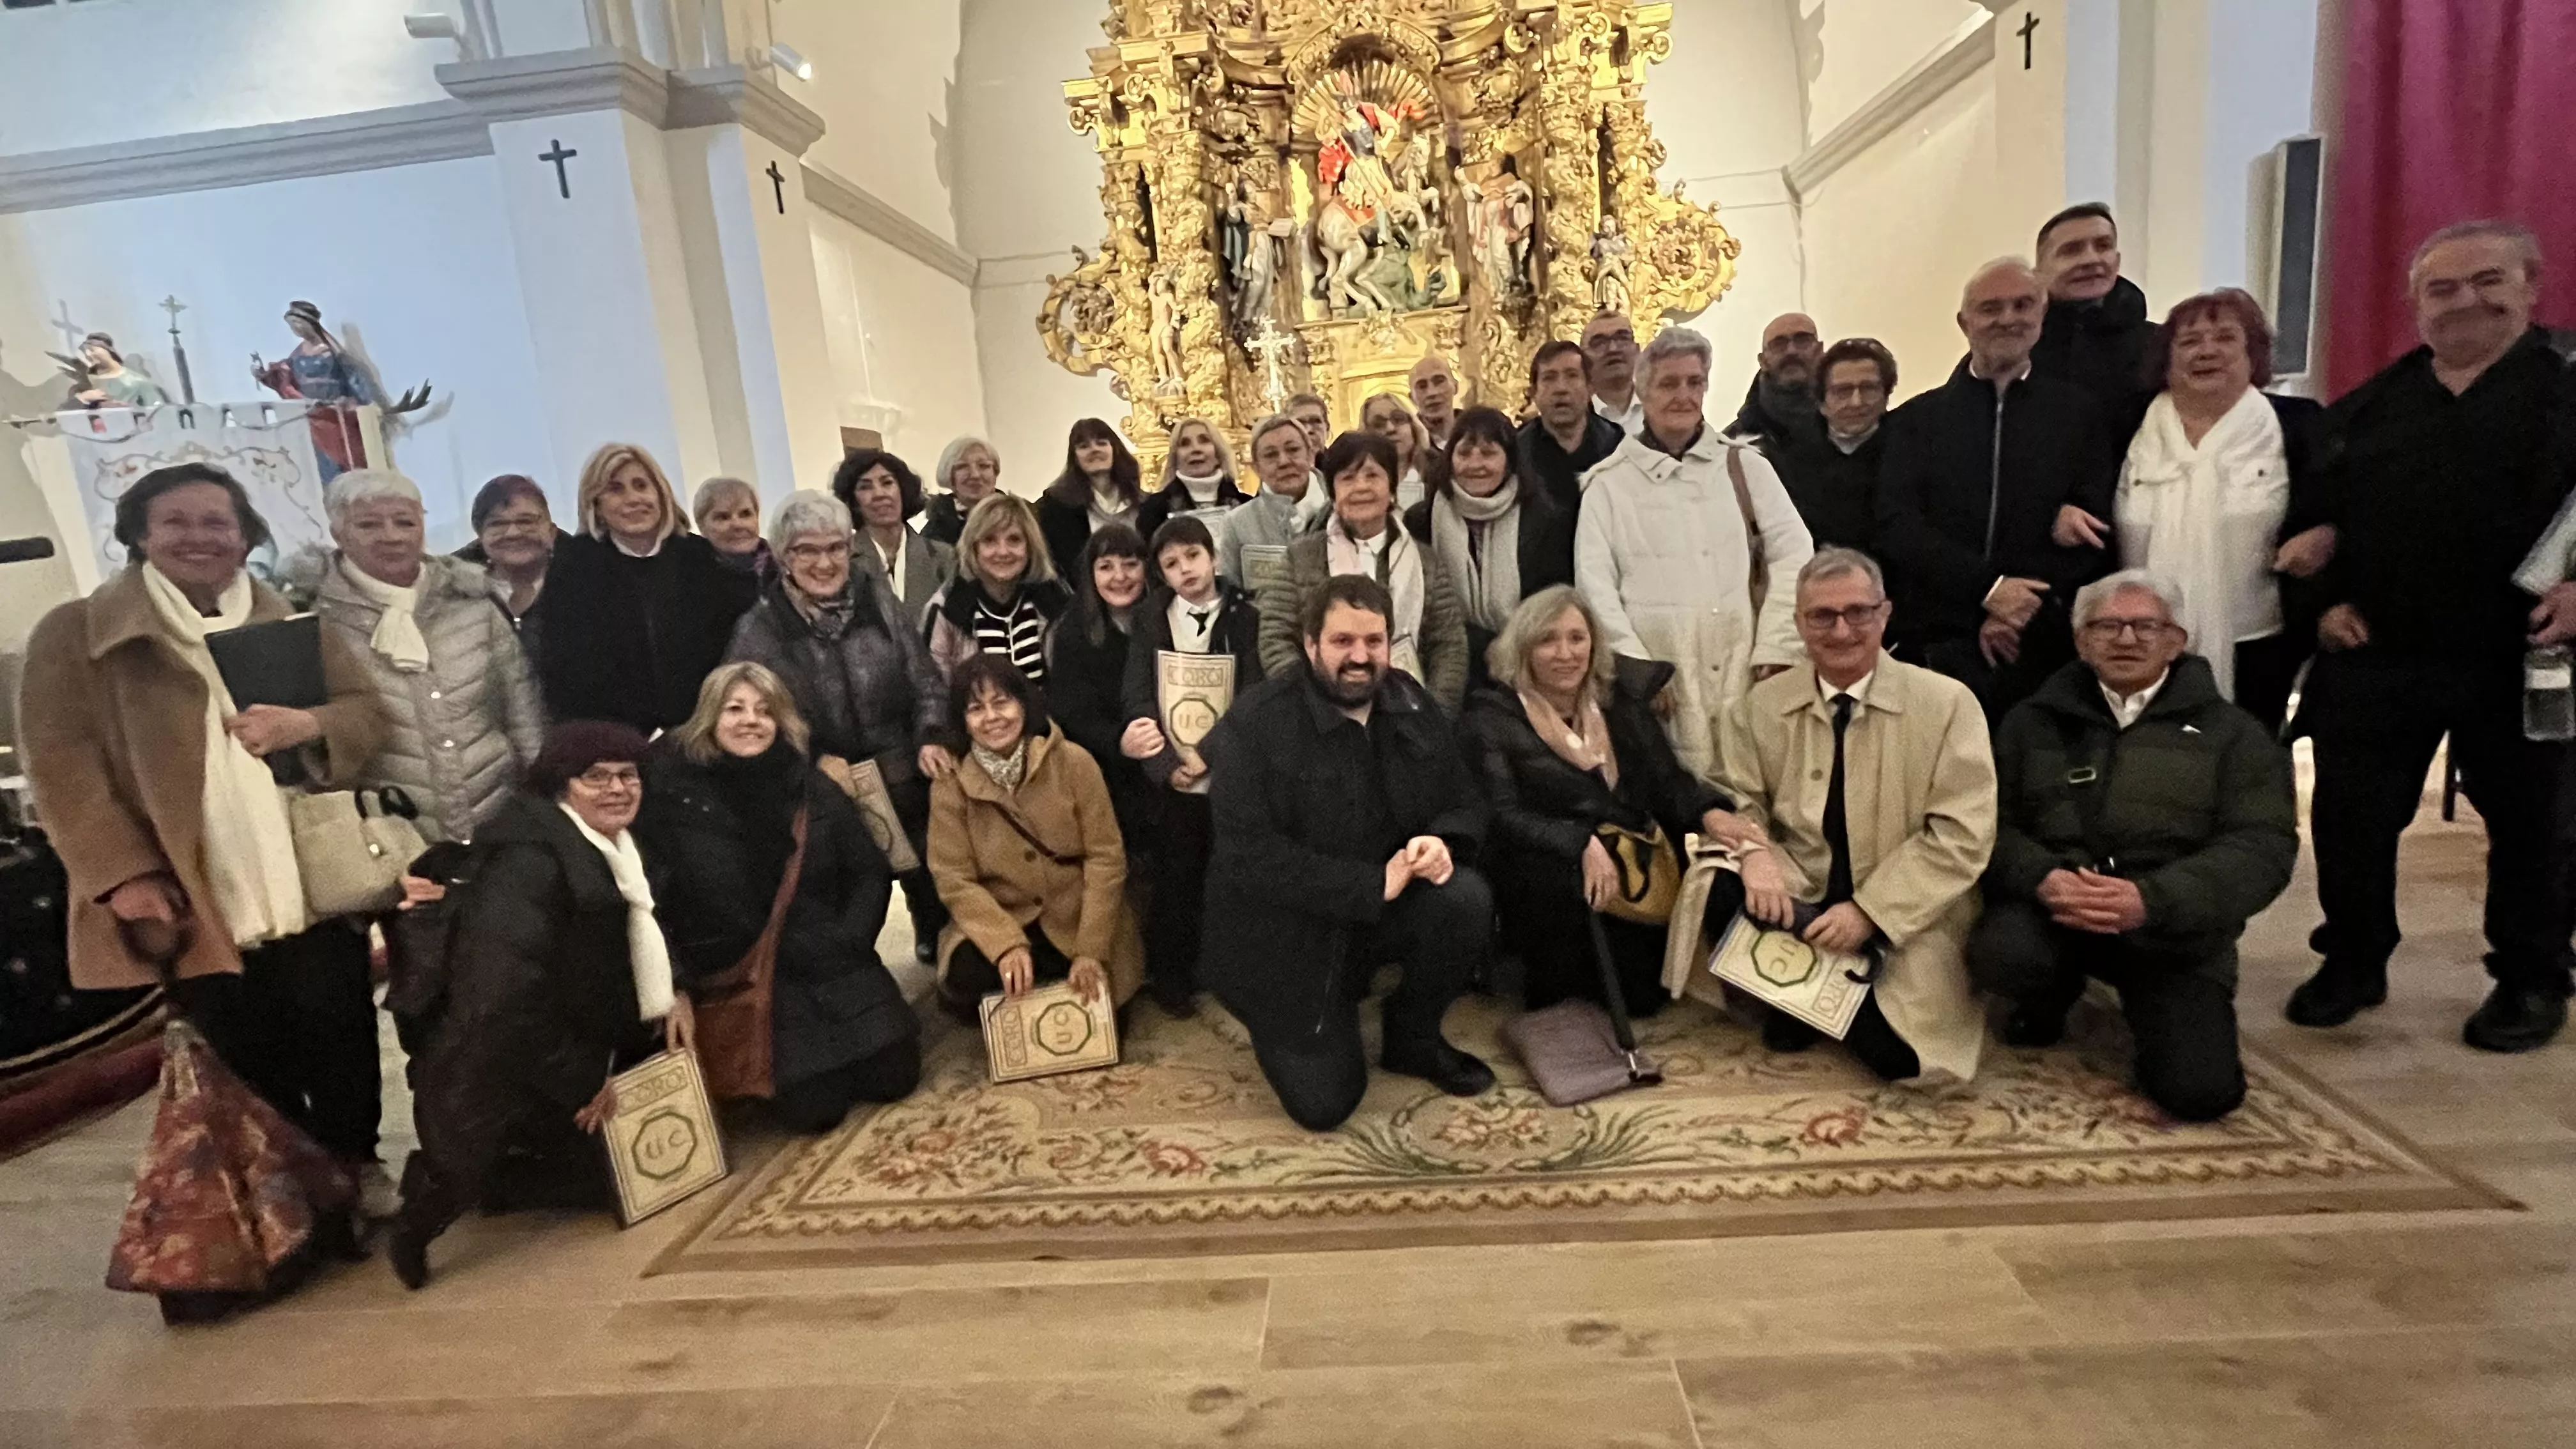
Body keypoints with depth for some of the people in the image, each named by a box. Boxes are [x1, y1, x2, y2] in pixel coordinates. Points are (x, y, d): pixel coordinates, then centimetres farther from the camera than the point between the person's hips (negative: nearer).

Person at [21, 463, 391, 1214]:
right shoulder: (74, 633, 1)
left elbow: (371, 710, 9)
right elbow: (61, 762, -5)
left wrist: (309, 724, -14)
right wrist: (124, 874, -13)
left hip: (309, 883, 2)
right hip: (188, 897, -1)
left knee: (338, 1028, 5)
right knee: (249, 1055, 9)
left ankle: (355, 1161, 26)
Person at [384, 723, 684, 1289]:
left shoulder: (618, 844, 1)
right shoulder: (530, 861, -26)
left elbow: (643, 932, 15)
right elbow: (504, 1002, -31)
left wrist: (675, 995, -2)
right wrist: (581, 1082, -23)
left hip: (590, 1047, 8)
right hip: (500, 1080, -8)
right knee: (614, 1176, -4)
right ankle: (441, 1189, 12)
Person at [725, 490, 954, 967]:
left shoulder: (879, 602, 3)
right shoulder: (757, 630, -3)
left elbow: (927, 682, 6)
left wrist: (932, 738, -10)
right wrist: (815, 758, -14)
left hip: (908, 784, 2)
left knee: (934, 887, 13)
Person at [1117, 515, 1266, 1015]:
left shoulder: (1245, 616, 3)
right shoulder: (1151, 618, 7)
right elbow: (1137, 696, -1)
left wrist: (1210, 753, -14)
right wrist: (1168, 764, -12)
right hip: (1172, 776, 1)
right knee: (1175, 881, 4)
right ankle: (1170, 978, 20)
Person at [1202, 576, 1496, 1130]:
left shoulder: (1410, 703, -1)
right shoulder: (1252, 725, -19)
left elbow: (1464, 801, 3)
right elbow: (1250, 858, -24)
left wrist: (1441, 842, -22)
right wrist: (1373, 884, -27)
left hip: (1390, 906, 5)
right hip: (1288, 937, -4)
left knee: (1468, 899, -25)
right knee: (1323, 1105, -7)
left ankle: (1414, 1038, 3)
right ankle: (1282, 1023, 28)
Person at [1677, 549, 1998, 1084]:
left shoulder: (1947, 703, -6)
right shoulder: (1760, 706, 2)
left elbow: (1961, 835, -10)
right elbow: (1736, 800, 4)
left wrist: (1868, 911, -19)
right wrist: (1753, 849, -21)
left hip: (1903, 919, -1)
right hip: (1796, 899, 2)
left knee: (1896, 1049, -23)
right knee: (1717, 887, -29)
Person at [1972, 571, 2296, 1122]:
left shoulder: (2232, 732, 6)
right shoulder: (2033, 720, 9)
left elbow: (2264, 847, -6)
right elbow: (1991, 823, 1)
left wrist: (2152, 900, -23)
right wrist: (2043, 877, -22)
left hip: (2174, 930, 0)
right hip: (2050, 909, 1)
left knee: (2202, 1090, -17)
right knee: (2000, 953, -32)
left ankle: (2151, 1008, 20)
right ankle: (2050, 998, 6)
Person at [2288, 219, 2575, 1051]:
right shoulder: (2367, 407, 11)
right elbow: (2313, 513, 12)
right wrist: (2326, 600, 0)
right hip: (2374, 657, 2)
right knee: (2350, 816, 5)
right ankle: (2354, 962, 22)